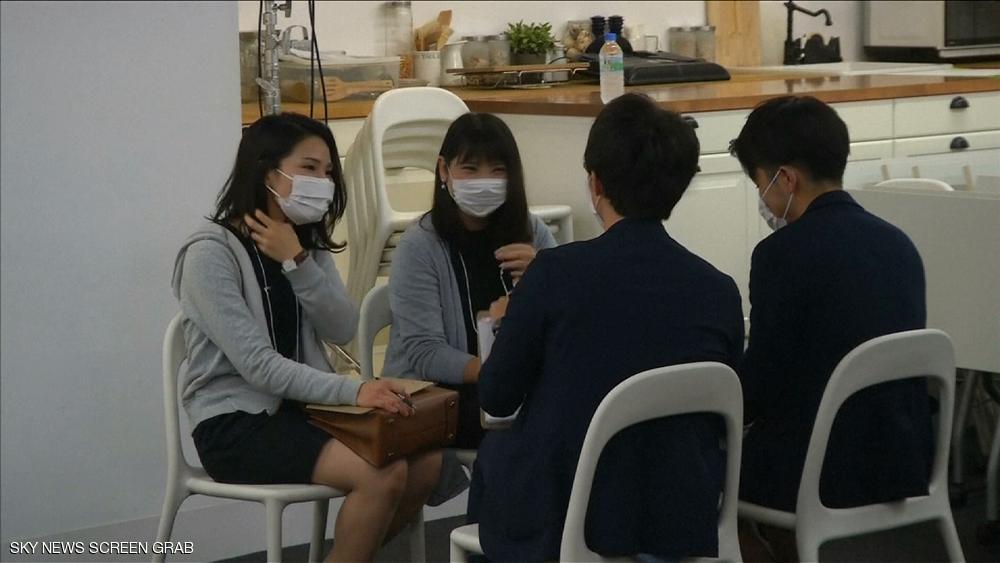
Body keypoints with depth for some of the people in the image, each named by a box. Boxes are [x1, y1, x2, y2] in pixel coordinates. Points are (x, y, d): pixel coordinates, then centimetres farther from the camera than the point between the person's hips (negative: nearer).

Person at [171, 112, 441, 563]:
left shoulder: (308, 243, 12)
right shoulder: (211, 252, -13)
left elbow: (342, 332, -2)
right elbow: (256, 365, -21)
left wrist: (296, 262, -15)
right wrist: (354, 391, -31)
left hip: (299, 407, 7)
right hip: (235, 423, -7)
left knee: (424, 459, -14)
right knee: (383, 472, -26)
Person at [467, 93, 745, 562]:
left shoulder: (555, 272, -18)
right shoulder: (720, 292, -8)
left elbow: (496, 399, -8)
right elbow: (725, 421, 3)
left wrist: (510, 326, 14)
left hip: (564, 522, -3)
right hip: (685, 525, 3)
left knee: (493, 452, 30)